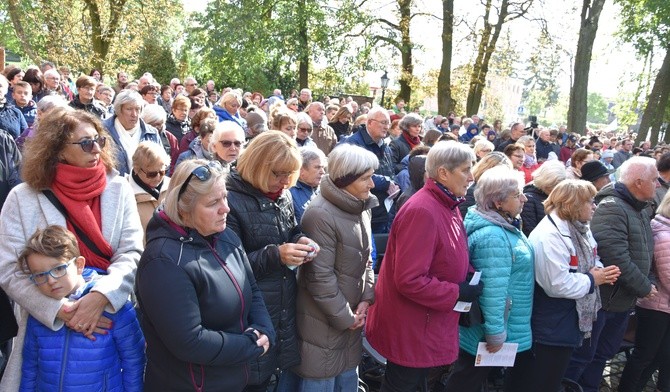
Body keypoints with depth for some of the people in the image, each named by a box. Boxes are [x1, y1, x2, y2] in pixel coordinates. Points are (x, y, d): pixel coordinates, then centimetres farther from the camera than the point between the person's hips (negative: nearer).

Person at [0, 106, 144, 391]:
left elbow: (132, 254, -10)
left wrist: (101, 296, -27)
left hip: (112, 318, 1)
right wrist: (61, 310, -22)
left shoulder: (118, 189, -4)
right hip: (48, 327, -1)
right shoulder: (23, 198, -6)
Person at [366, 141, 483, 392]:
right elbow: (409, 280, -29)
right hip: (409, 329, -9)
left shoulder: (447, 207, 6)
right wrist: (457, 293, -19)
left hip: (426, 325, 9)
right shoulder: (422, 211, -26)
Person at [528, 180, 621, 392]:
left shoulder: (579, 228, 8)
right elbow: (558, 284, -30)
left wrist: (600, 271, -3)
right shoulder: (549, 235, -24)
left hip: (572, 321, 10)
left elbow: (586, 262, 21)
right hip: (553, 327, -10)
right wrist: (592, 279, -16)